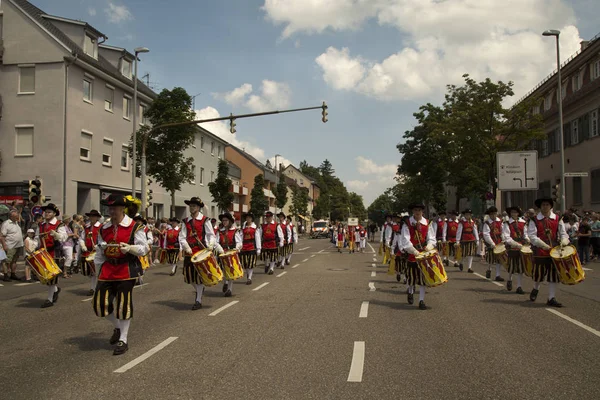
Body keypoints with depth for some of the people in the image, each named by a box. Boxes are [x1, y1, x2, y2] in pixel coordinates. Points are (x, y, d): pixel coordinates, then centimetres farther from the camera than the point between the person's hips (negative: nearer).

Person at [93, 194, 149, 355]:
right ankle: (117, 327, 30)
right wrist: (99, 271, 13)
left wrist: (130, 248, -25)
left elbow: (144, 249, -6)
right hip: (108, 269, 5)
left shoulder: (134, 227, -6)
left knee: (124, 303, -2)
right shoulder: (104, 228, 8)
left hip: (127, 269, -5)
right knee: (100, 302, 2)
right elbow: (100, 253, 16)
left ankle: (123, 340, 13)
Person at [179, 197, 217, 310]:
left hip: (201, 251, -4)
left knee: (199, 274, -2)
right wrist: (187, 248, -11)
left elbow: (211, 235, -1)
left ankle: (198, 300, 8)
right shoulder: (186, 221, 9)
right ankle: (199, 289, 37)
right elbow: (182, 237, 5)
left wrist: (211, 245, -19)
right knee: (189, 274, 6)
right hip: (189, 252, 4)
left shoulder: (205, 220, -1)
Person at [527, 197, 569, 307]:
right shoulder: (534, 220, 0)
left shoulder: (557, 219, 8)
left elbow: (563, 233, 8)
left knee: (553, 274, 4)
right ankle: (535, 289, 35)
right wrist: (543, 244, -21)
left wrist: (563, 241, -14)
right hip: (540, 252, -2)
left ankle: (551, 298, 11)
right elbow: (532, 235, -7)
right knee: (539, 273, 5)